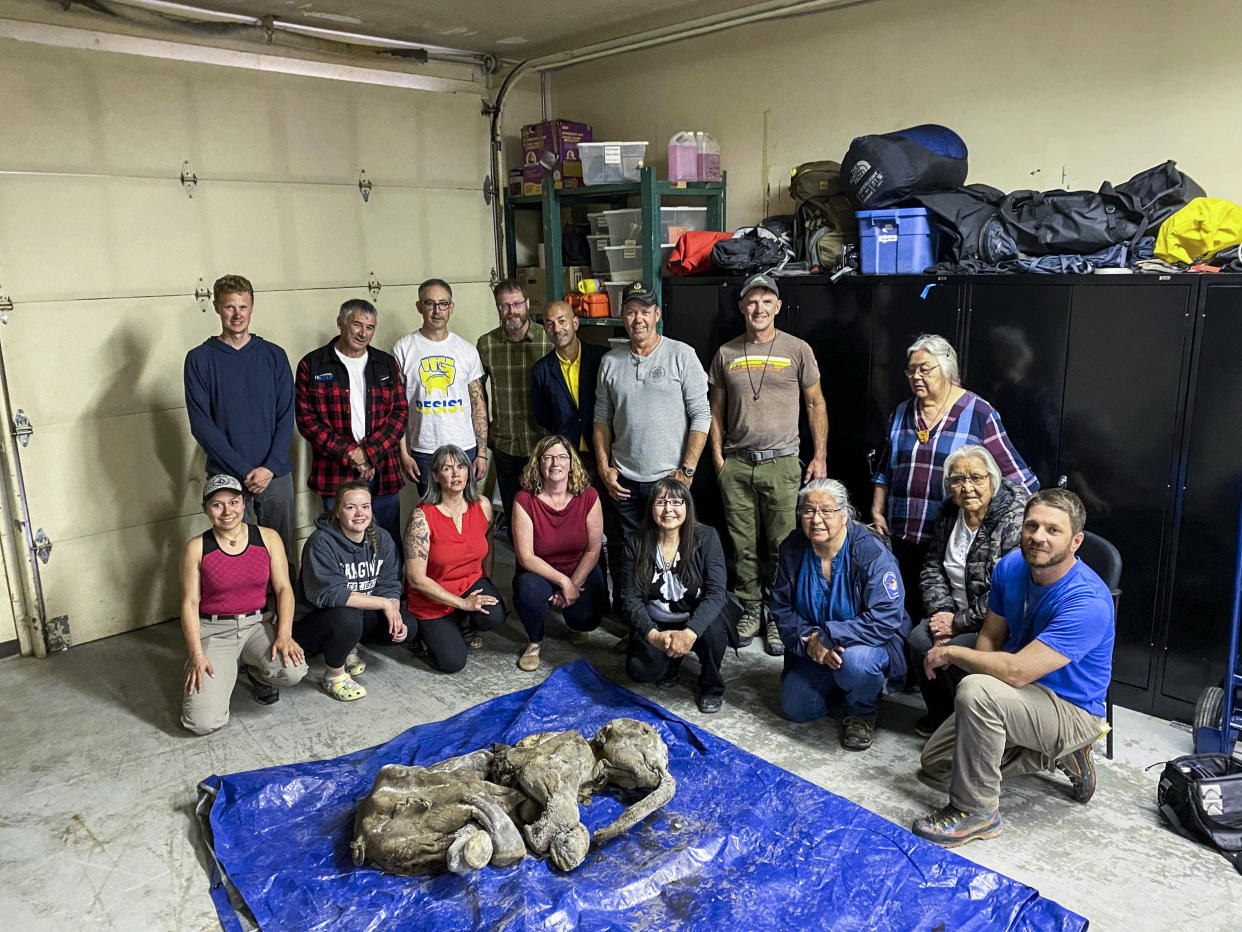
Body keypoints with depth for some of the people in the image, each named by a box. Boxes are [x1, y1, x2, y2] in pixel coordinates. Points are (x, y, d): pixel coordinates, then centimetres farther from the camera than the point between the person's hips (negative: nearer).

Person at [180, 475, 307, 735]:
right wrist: (197, 655, -13)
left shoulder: (268, 538, 0)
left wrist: (284, 634, -17)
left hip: (259, 624, 2)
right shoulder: (196, 548, -4)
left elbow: (284, 588, -2)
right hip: (213, 630, -1)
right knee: (204, 722, -17)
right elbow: (190, 603, -3)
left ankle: (257, 674, 9)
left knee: (293, 670, -30)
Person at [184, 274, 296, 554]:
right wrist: (243, 470, -13)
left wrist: (271, 467, -10)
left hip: (276, 475, 2)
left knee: (280, 552, 10)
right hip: (226, 477, -2)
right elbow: (201, 424, -6)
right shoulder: (200, 358, -1)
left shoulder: (274, 355, 5)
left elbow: (286, 417, 3)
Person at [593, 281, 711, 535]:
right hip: (624, 481, 3)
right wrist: (604, 467, 3)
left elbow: (701, 415, -6)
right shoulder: (610, 362, 7)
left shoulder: (682, 355, -4)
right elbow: (602, 419, 13)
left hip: (670, 478, -3)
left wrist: (687, 470, -12)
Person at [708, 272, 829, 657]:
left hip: (781, 464, -2)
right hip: (736, 464, 2)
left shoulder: (797, 350, 2)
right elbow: (716, 409, 14)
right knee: (743, 544, 7)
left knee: (784, 546, 0)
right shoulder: (726, 354, 8)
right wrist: (717, 455, 5)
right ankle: (751, 609, 22)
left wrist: (820, 457, 1)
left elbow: (815, 404, 7)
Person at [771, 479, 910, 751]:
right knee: (795, 708, -4)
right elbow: (782, 607, -3)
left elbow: (886, 618, -29)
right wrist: (809, 639, -21)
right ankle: (836, 685, 27)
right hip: (811, 650, 5)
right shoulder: (792, 548, -8)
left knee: (855, 660, -37)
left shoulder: (872, 552, -23)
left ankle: (862, 713, -3)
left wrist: (828, 637, -32)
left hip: (870, 643, -5)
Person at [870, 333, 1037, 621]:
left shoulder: (979, 413, -3)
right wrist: (877, 511, 12)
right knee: (907, 609, 10)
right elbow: (885, 469, 20)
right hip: (904, 535, 5)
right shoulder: (902, 413, 12)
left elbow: (1013, 470, -2)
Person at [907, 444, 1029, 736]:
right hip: (957, 611, 7)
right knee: (918, 638, -15)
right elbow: (933, 567, 10)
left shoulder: (1016, 519, -22)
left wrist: (959, 622, -20)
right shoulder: (949, 512, 3)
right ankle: (940, 715, 7)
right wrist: (942, 612, -6)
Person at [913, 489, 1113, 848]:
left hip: (1073, 712, -8)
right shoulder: (1011, 566, -7)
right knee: (935, 764, 10)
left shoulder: (1088, 603, -31)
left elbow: (1016, 671, -34)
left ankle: (976, 812, -17)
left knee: (977, 690, -36)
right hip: (1023, 697, 8)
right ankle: (1057, 755, 17)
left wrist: (951, 652, -20)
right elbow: (991, 636, 4)